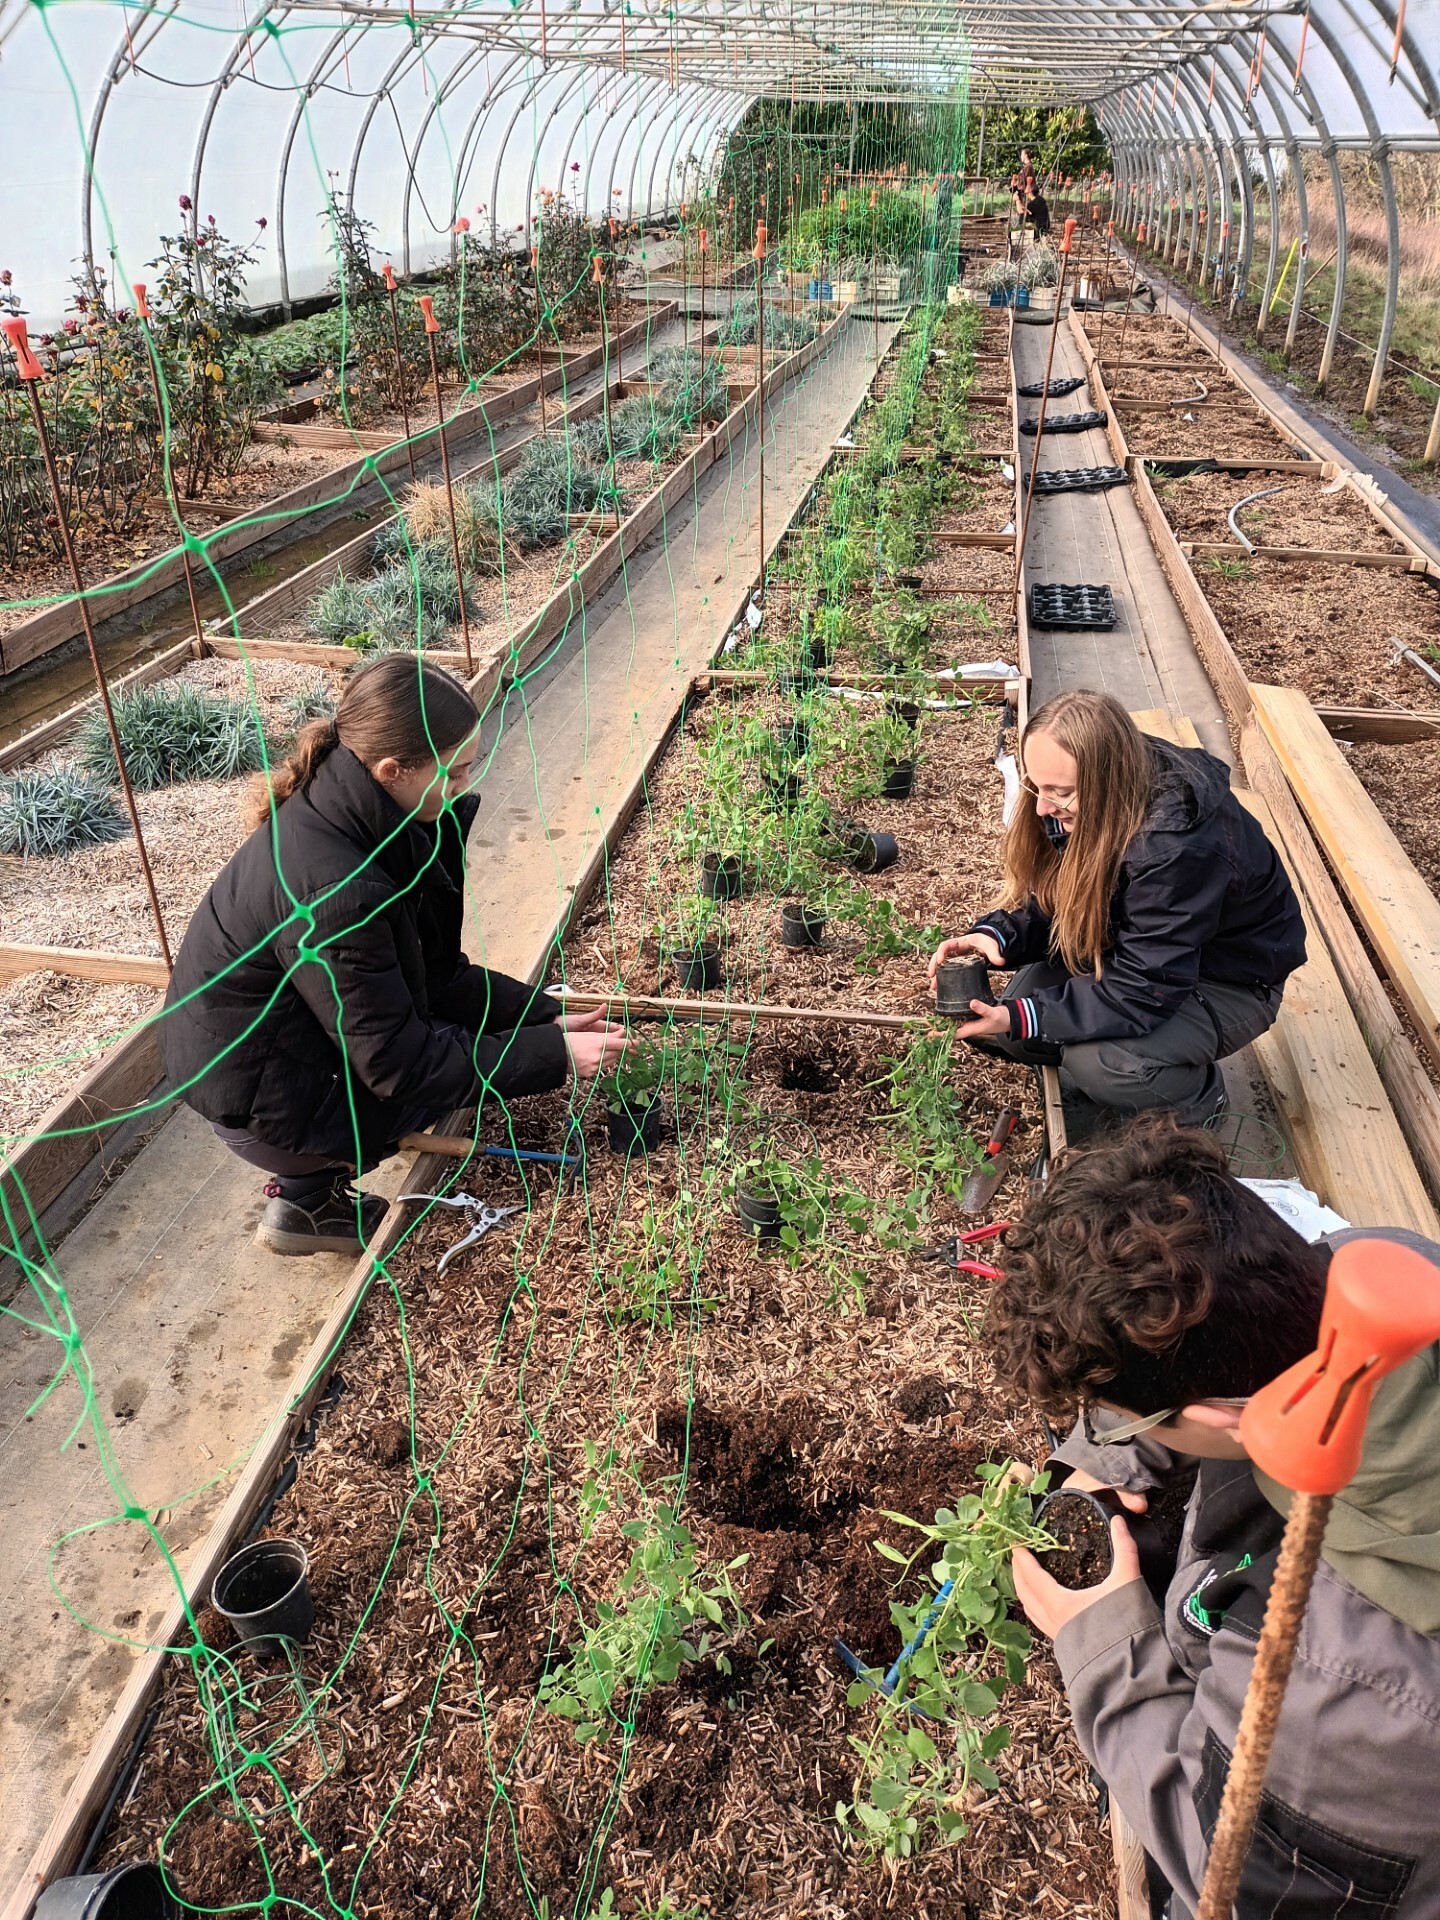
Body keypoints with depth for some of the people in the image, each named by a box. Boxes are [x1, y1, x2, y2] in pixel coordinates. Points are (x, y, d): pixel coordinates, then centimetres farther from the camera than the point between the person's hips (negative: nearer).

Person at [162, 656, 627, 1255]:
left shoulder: (354, 810, -9)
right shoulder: (333, 891, -35)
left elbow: (435, 971, 1)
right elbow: (401, 1066, -25)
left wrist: (542, 1014, -7)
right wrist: (553, 1053, -22)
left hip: (295, 1024, 8)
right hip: (260, 1100, -8)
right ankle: (308, 1198, 6)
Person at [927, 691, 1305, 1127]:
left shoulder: (1177, 846, -37)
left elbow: (1142, 992, -34)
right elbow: (1053, 904, -4)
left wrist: (1019, 1017, -39)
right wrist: (994, 935, -25)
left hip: (1227, 983, -6)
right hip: (1137, 953, 7)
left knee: (1097, 1062, -31)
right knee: (994, 1027, -11)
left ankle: (1196, 1096, 0)